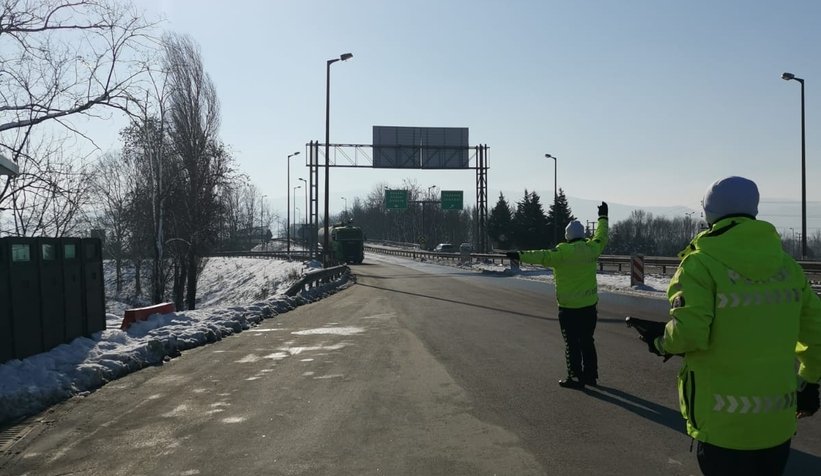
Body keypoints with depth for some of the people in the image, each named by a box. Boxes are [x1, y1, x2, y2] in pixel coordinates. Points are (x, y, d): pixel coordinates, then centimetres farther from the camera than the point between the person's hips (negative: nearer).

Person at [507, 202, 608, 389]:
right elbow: (601, 237, 20)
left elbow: (543, 256, -30)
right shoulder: (592, 248, 1)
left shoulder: (563, 252, -17)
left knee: (572, 343, 3)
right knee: (587, 341, 18)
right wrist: (603, 217, 35)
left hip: (569, 307, -6)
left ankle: (575, 377, 7)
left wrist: (521, 255, -34)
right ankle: (590, 374, 26)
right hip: (589, 305, 6)